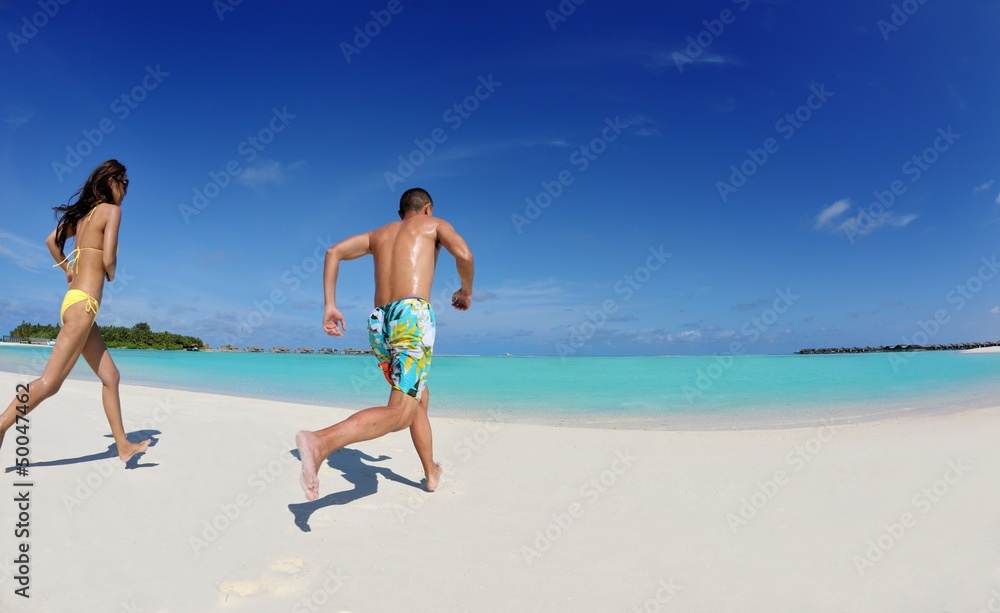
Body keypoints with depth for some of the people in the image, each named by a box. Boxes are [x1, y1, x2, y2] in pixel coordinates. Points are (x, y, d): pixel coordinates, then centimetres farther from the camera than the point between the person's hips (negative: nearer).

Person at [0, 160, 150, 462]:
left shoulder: (84, 215, 17)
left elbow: (51, 240, 28)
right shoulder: (112, 210, -6)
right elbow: (108, 259, -15)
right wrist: (111, 274, 5)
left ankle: (123, 445, 12)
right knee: (49, 382, -9)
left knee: (110, 376, 9)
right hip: (83, 304, -9)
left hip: (75, 300, 9)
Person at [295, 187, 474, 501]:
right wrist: (466, 290, 14)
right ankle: (320, 442, -36)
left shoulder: (379, 234, 27)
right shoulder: (434, 224, 15)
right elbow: (464, 254, -4)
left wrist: (330, 305, 11)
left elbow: (334, 252, 16)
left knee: (420, 399, 23)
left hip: (379, 322, 7)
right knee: (400, 413, -15)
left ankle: (431, 473, 32)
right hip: (413, 315, -7)